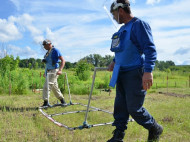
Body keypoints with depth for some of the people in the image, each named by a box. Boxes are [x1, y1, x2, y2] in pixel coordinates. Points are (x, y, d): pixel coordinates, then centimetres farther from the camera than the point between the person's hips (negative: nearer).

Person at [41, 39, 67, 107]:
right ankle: (63, 101, 22)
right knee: (55, 88, 12)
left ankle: (46, 103, -12)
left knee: (46, 86, -15)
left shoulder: (55, 51, -8)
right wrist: (45, 72, 22)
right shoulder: (48, 52, 18)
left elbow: (63, 60, -14)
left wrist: (60, 70, -25)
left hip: (54, 71, -9)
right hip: (49, 72, 9)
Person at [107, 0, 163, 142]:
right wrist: (114, 62, 25)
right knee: (120, 107, 10)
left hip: (135, 73, -8)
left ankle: (155, 130, 24)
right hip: (121, 73, 8)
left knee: (134, 109, -2)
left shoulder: (139, 24, -11)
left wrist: (148, 71, -28)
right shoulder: (123, 28, 16)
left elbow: (150, 49, -19)